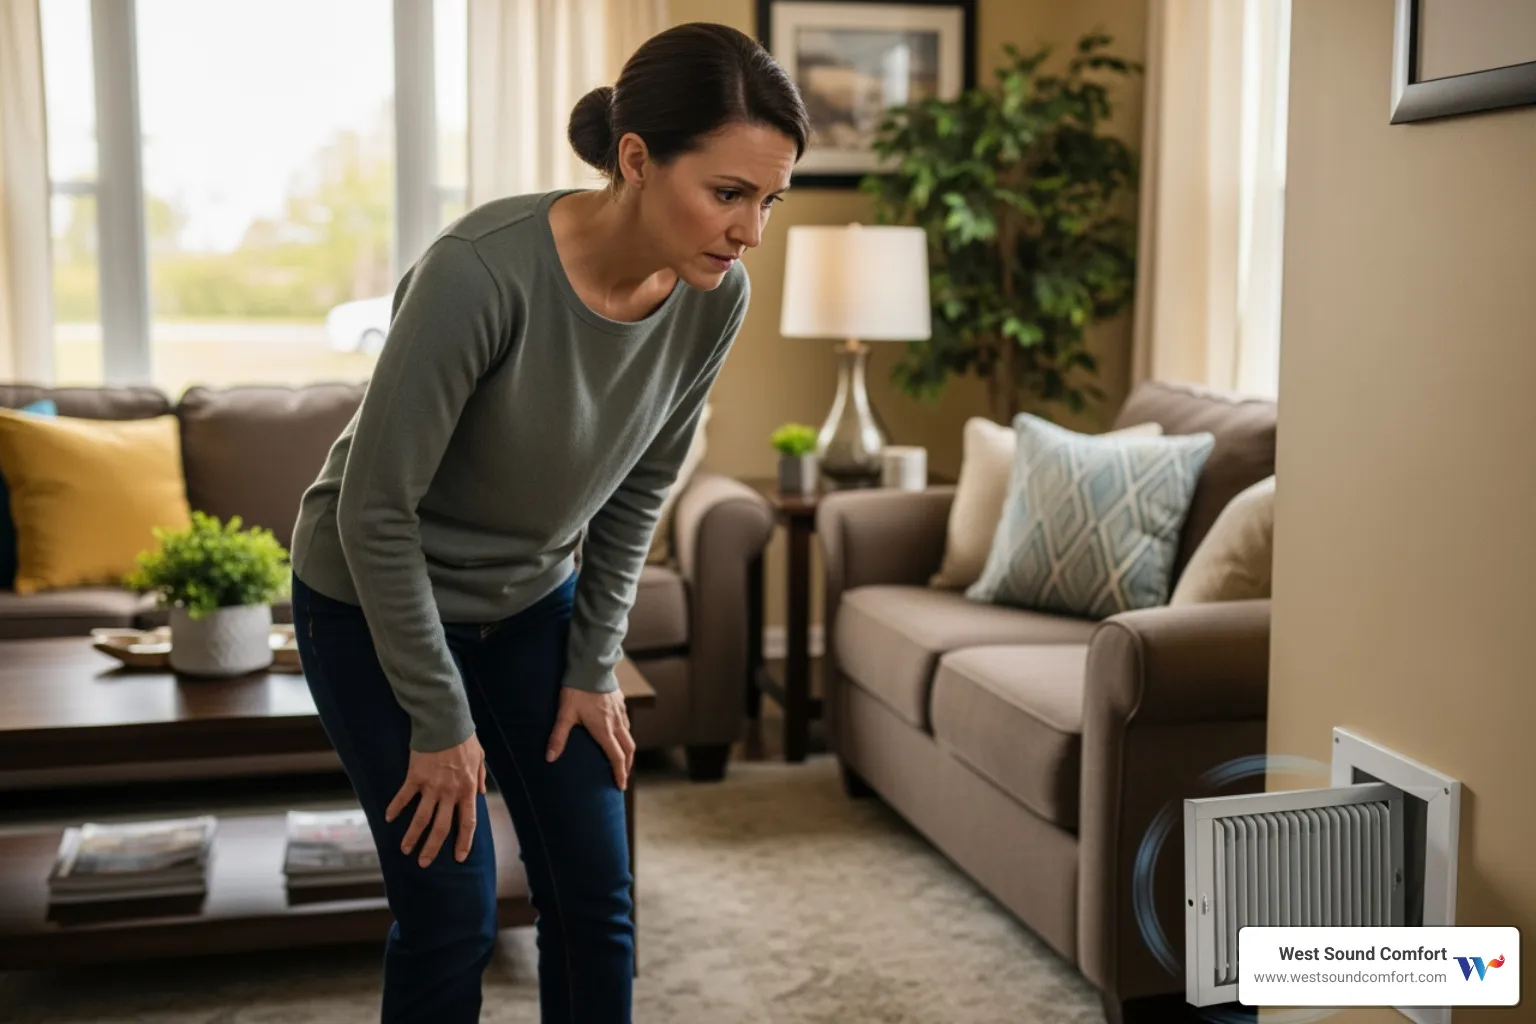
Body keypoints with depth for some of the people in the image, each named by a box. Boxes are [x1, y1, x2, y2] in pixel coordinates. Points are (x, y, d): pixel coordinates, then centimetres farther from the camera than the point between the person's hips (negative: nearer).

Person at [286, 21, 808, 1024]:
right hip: (374, 603, -5)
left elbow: (641, 486, 0)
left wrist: (594, 665, 0)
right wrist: (440, 721, -18)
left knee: (597, 900, 6)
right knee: (452, 913, -2)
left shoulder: (716, 296, -16)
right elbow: (376, 508, -25)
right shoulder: (483, 271, -34)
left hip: (533, 601, 5)